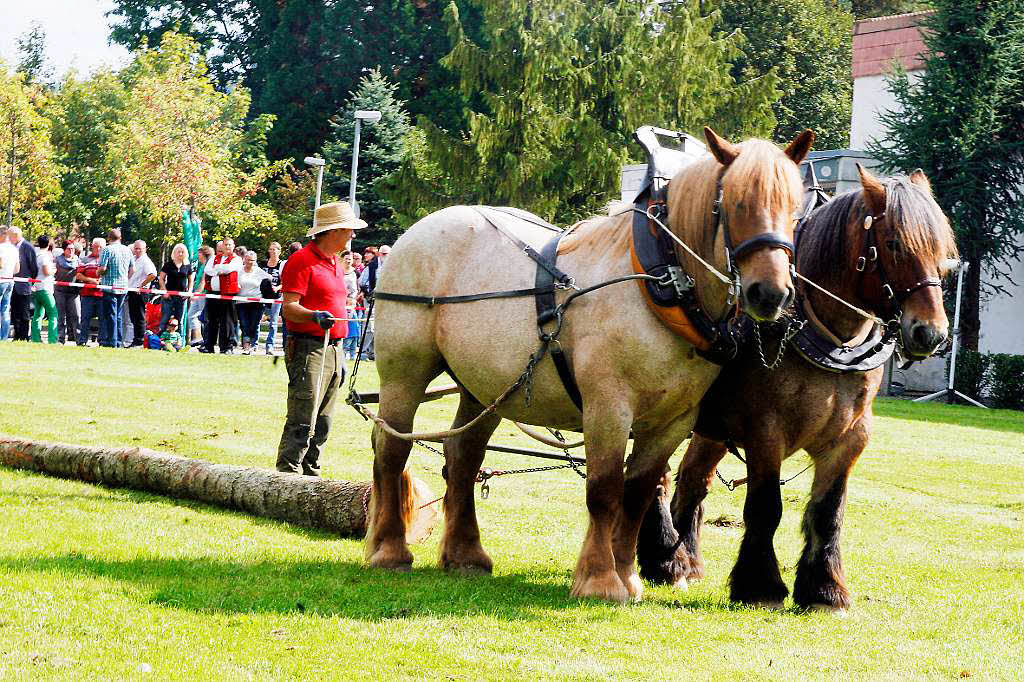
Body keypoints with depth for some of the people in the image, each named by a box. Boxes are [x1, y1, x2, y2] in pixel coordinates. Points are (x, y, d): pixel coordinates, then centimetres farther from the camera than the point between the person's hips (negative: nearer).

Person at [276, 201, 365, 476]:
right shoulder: (302, 260, -8)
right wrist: (316, 316, -34)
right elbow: (289, 308, -15)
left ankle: (311, 478, 16)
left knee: (322, 424, 11)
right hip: (308, 348, -9)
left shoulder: (336, 262, 20)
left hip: (333, 349, 9)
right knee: (302, 423, -13)